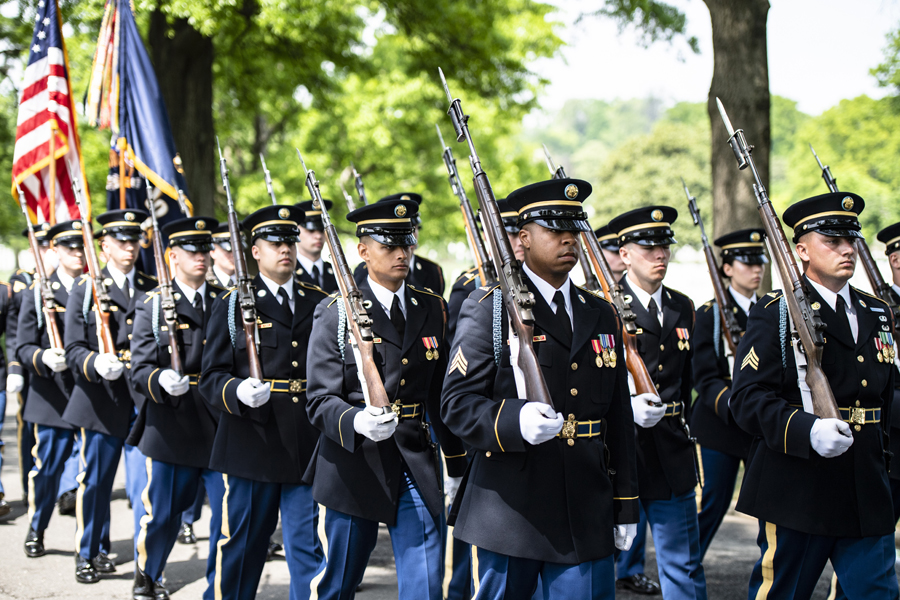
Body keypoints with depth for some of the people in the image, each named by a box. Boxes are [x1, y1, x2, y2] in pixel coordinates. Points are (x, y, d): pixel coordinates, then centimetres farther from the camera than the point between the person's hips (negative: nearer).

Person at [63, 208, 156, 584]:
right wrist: (96, 363, -24)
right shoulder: (85, 290, 4)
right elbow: (74, 349, -3)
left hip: (145, 398, 2)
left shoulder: (153, 290, 11)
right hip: (102, 401, -2)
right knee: (95, 480, 5)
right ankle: (89, 554, 20)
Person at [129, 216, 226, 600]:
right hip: (171, 430, -2)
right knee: (162, 514, 9)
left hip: (221, 428, 2)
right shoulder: (152, 306, 1)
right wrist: (162, 380, -27)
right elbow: (140, 370, -7)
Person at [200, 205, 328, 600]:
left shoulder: (319, 302, 11)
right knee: (242, 543, 7)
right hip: (252, 443, -2)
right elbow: (212, 377, -1)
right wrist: (238, 392, -22)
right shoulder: (232, 305, 3)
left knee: (308, 545, 2)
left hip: (308, 445, 2)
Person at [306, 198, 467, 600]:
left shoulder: (433, 309, 9)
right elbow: (321, 400, -9)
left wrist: (457, 466, 16)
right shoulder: (336, 314, -4)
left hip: (417, 464, 3)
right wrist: (356, 423, -30)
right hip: (354, 464, -2)